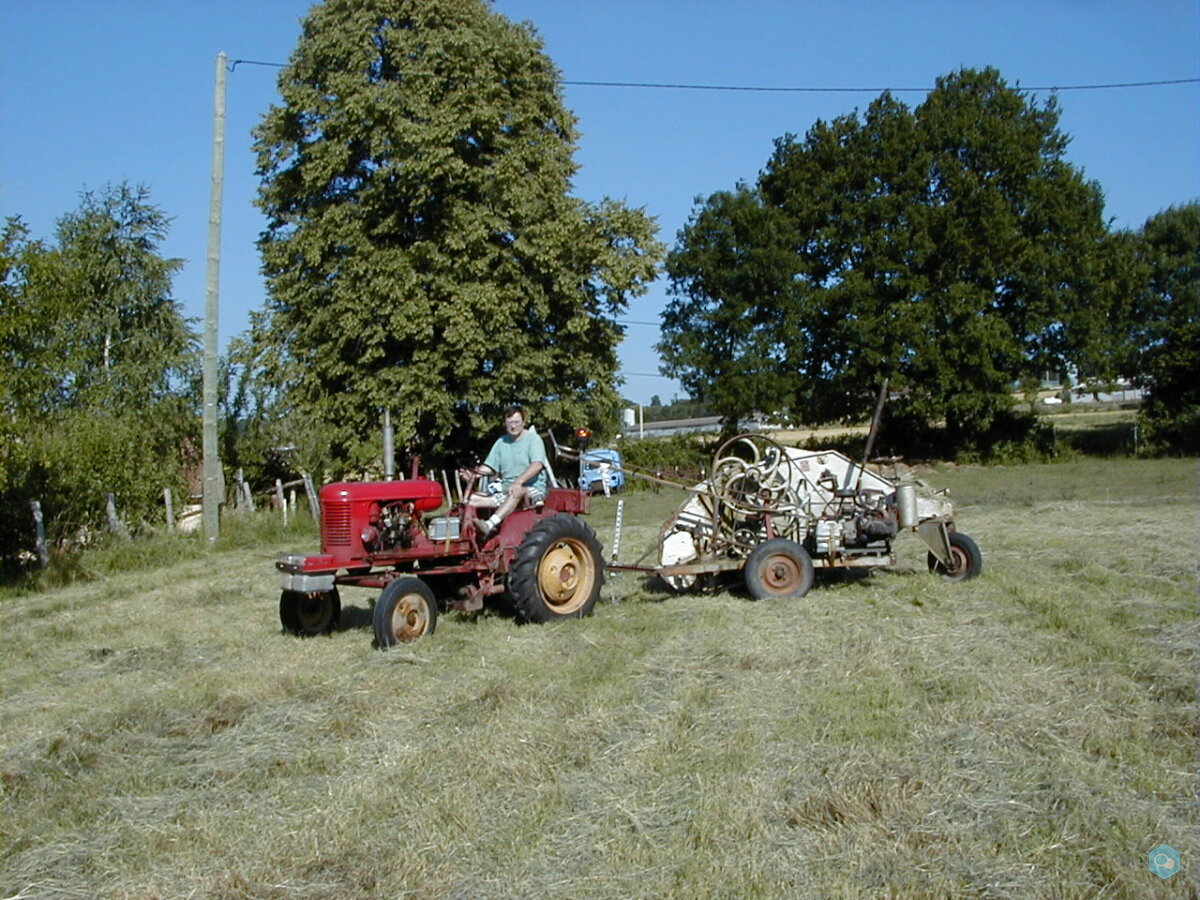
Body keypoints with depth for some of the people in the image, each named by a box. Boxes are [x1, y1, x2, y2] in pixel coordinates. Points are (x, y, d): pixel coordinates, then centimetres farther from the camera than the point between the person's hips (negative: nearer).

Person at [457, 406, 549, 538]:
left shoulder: (533, 439, -4)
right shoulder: (501, 442, 15)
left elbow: (537, 464, -20)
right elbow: (489, 467, 9)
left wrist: (519, 481, -37)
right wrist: (474, 474, -14)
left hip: (532, 489, -6)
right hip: (505, 489, 7)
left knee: (517, 493, -41)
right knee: (471, 498, -11)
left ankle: (489, 525, -55)